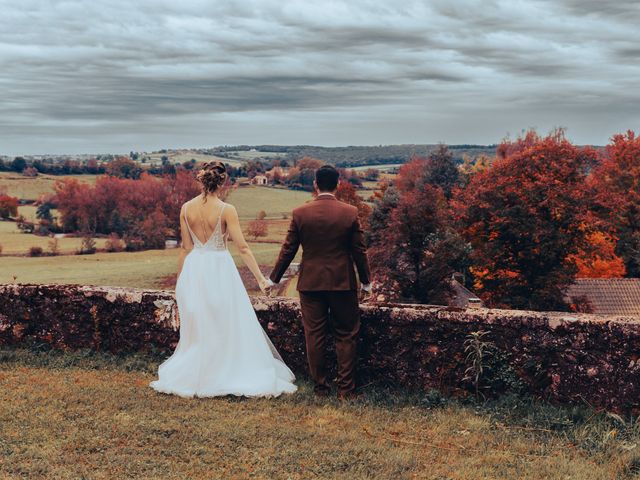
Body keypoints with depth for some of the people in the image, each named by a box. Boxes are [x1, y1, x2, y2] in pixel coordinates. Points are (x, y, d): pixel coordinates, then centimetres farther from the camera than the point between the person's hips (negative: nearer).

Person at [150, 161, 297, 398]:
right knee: (228, 327, 6)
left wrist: (180, 279, 14)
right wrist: (260, 277, -10)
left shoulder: (187, 208, -1)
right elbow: (243, 247, -13)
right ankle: (237, 378, 12)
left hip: (194, 270, 4)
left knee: (197, 329, 15)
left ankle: (193, 378, 20)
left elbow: (186, 248, 4)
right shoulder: (226, 210, -12)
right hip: (219, 269, -4)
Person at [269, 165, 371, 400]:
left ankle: (320, 386, 17)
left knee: (314, 336, 9)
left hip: (310, 283, 1)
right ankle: (346, 388, 9)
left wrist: (274, 278, 12)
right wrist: (365, 281, 12)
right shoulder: (350, 213, -6)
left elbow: (288, 249, 0)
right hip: (343, 283, -1)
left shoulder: (300, 213, -5)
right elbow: (359, 251, -1)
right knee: (346, 336, 8)